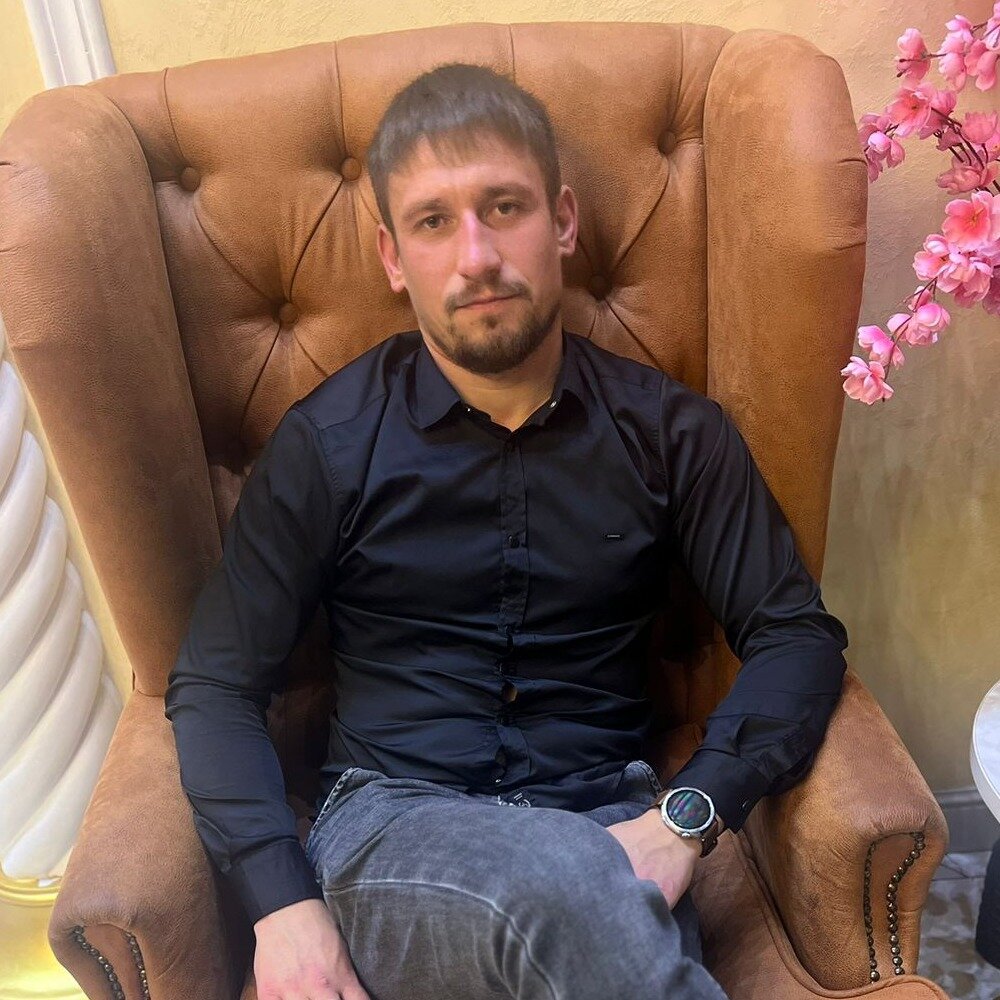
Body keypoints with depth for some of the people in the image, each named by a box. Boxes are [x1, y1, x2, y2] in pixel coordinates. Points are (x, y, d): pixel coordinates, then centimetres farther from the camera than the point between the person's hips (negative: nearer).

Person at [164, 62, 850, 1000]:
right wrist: (283, 905, -12)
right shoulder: (327, 443, -1)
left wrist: (686, 816, -14)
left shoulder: (669, 431, 3)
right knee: (574, 883, -34)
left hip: (606, 827, 2)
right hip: (386, 826, -1)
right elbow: (213, 686, 2)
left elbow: (798, 635, 3)